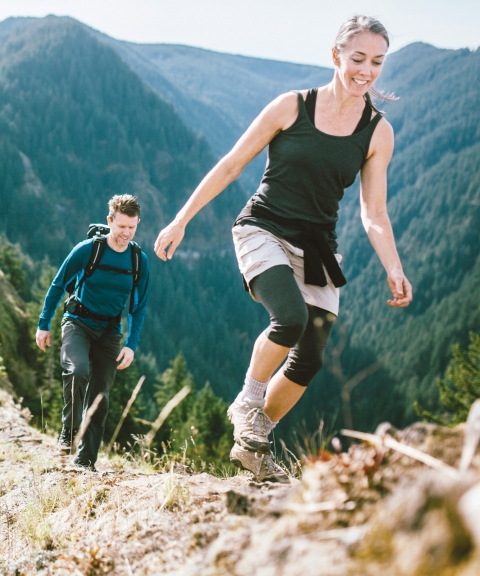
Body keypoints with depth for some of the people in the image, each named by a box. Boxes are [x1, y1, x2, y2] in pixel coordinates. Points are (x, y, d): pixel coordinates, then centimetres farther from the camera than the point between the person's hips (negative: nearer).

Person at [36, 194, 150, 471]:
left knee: (100, 396, 2)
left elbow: (139, 308, 4)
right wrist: (44, 325, -2)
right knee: (78, 370, -31)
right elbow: (58, 286, -2)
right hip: (78, 323, -3)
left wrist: (131, 345, -5)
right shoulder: (87, 250, -11)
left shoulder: (140, 261, -3)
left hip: (110, 332, 3)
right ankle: (69, 432, -12)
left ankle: (86, 461, 11)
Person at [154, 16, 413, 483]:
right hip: (263, 230, -4)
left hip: (317, 249, 4)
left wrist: (393, 270, -13)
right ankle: (247, 402, -3)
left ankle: (250, 445, 22)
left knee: (308, 361, 0)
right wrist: (181, 220, -1)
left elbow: (373, 215, 3)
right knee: (291, 316, -30)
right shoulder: (292, 107, -6)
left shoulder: (378, 132, 1)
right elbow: (231, 165, 0)